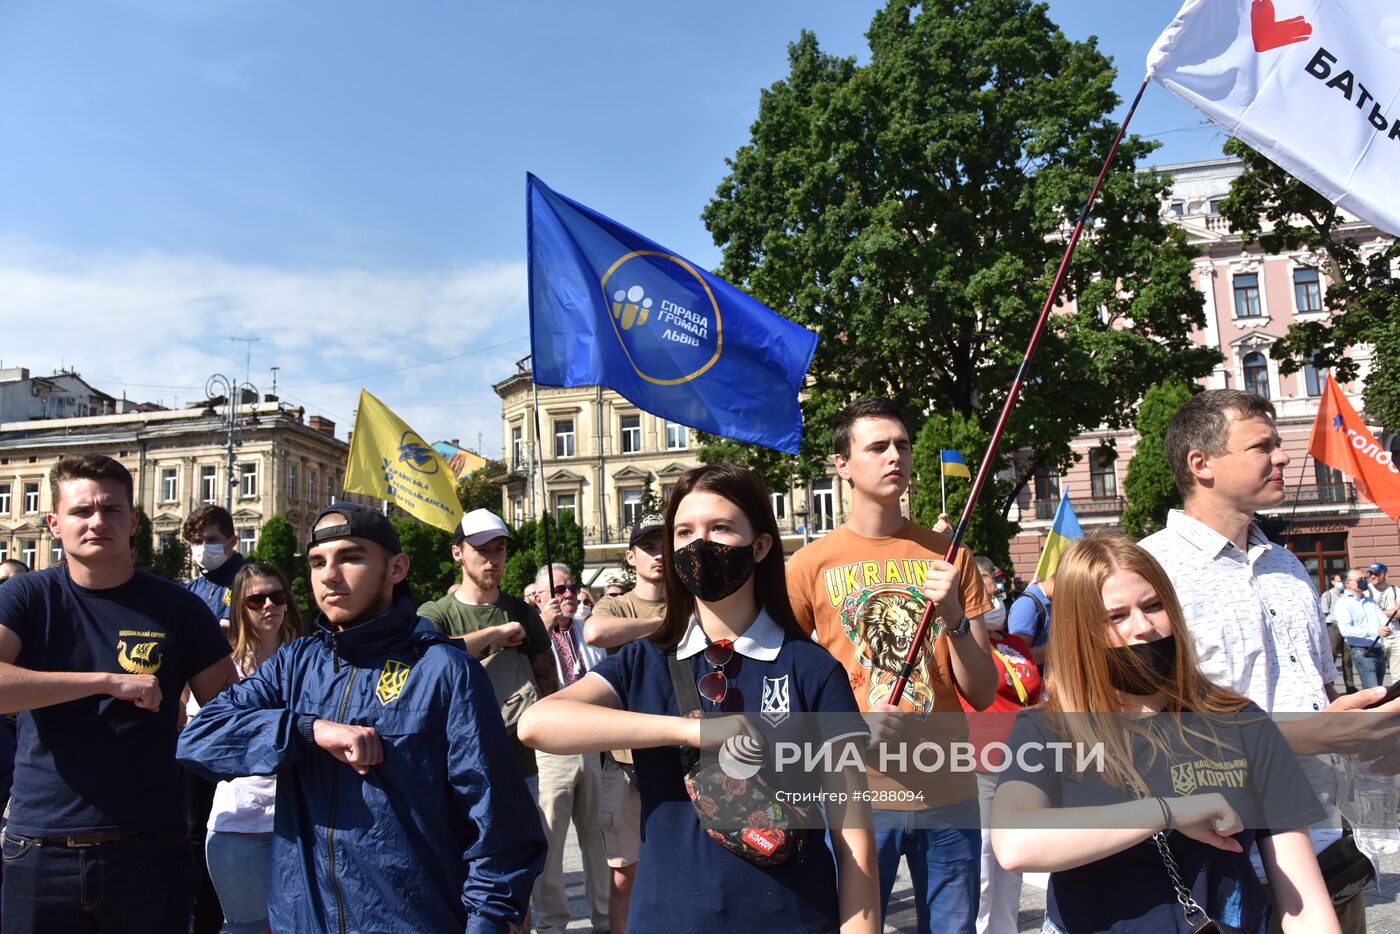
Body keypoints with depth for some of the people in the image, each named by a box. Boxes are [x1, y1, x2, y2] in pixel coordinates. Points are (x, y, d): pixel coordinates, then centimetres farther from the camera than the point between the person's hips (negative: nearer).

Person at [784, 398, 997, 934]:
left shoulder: (950, 556, 3)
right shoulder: (812, 564, -4)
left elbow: (983, 694, 2)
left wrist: (953, 614, -13)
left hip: (949, 793, 3)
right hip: (857, 792, -2)